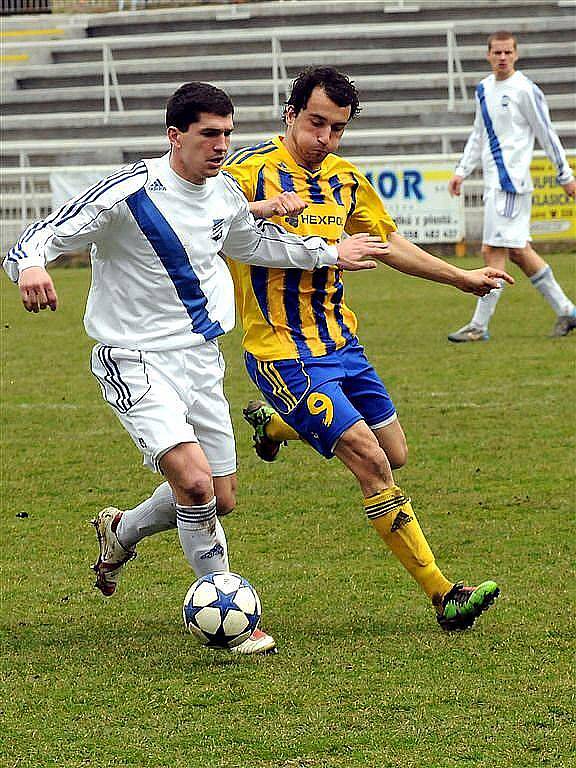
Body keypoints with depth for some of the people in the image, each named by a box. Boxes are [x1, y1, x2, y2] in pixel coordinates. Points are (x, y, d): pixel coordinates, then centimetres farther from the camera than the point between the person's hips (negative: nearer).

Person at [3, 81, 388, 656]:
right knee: (194, 479, -23)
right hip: (135, 361, -7)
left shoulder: (225, 193, 3)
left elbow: (251, 242, 27)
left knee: (220, 500, 10)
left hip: (201, 357, 7)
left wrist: (330, 254, 29)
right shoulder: (128, 193, -18)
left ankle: (121, 532, 39)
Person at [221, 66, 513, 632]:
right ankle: (443, 597, -9)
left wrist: (462, 278, 26)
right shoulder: (250, 169, -13)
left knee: (393, 454, 14)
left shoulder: (345, 181, 8)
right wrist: (259, 209, -36)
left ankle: (274, 423, 37)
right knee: (371, 463, -14)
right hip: (283, 354, -8)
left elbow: (390, 244, 23)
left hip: (340, 343, 8)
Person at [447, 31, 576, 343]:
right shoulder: (484, 89, 14)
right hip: (493, 180, 8)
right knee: (518, 251, 10)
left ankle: (479, 326, -6)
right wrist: (462, 171, 19)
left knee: (494, 251, -9)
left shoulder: (525, 90, -9)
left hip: (511, 179, -8)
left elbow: (547, 134, -5)